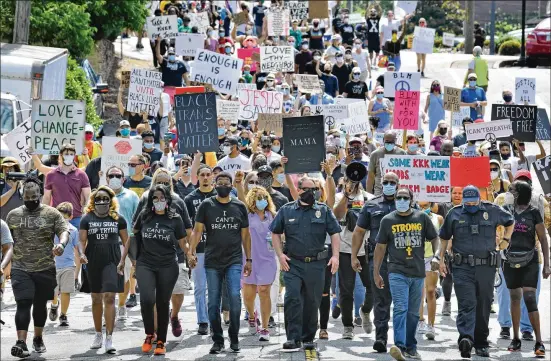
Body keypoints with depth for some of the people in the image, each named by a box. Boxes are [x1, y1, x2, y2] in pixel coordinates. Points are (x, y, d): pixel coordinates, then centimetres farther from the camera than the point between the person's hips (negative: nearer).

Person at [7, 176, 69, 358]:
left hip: (45, 268, 0)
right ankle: (21, 342, -19)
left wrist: (61, 244, -30)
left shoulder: (52, 213, 2)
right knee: (23, 303, -13)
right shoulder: (13, 215, 8)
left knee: (40, 304, 13)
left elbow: (64, 231, -9)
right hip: (20, 268, 0)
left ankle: (38, 338, 32)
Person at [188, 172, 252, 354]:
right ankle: (217, 340, 12)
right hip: (212, 261, 0)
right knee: (213, 303, 3)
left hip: (234, 260, 0)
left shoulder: (239, 207, 8)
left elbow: (245, 235, 12)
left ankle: (234, 339, -3)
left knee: (235, 297, -14)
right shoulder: (206, 205, 4)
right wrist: (191, 252, -15)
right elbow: (197, 230, -1)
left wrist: (248, 259, 10)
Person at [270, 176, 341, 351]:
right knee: (292, 298, -14)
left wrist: (335, 256, -5)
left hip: (316, 264, 1)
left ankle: (308, 338, 17)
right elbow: (275, 233, 12)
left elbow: (334, 233, 6)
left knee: (312, 302, 6)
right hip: (293, 264, -1)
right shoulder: (287, 210, 7)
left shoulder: (324, 211, 8)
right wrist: (280, 254, 0)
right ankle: (293, 338, -12)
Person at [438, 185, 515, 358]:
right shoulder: (454, 214, 6)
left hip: (486, 268, 2)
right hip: (463, 268, -2)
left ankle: (481, 343, 18)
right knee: (466, 304, -16)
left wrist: (506, 240, 14)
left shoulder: (492, 211, 5)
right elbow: (444, 238, 17)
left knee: (483, 307, 8)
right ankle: (466, 338, -32)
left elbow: (510, 222, 24)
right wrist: (441, 260, 14)